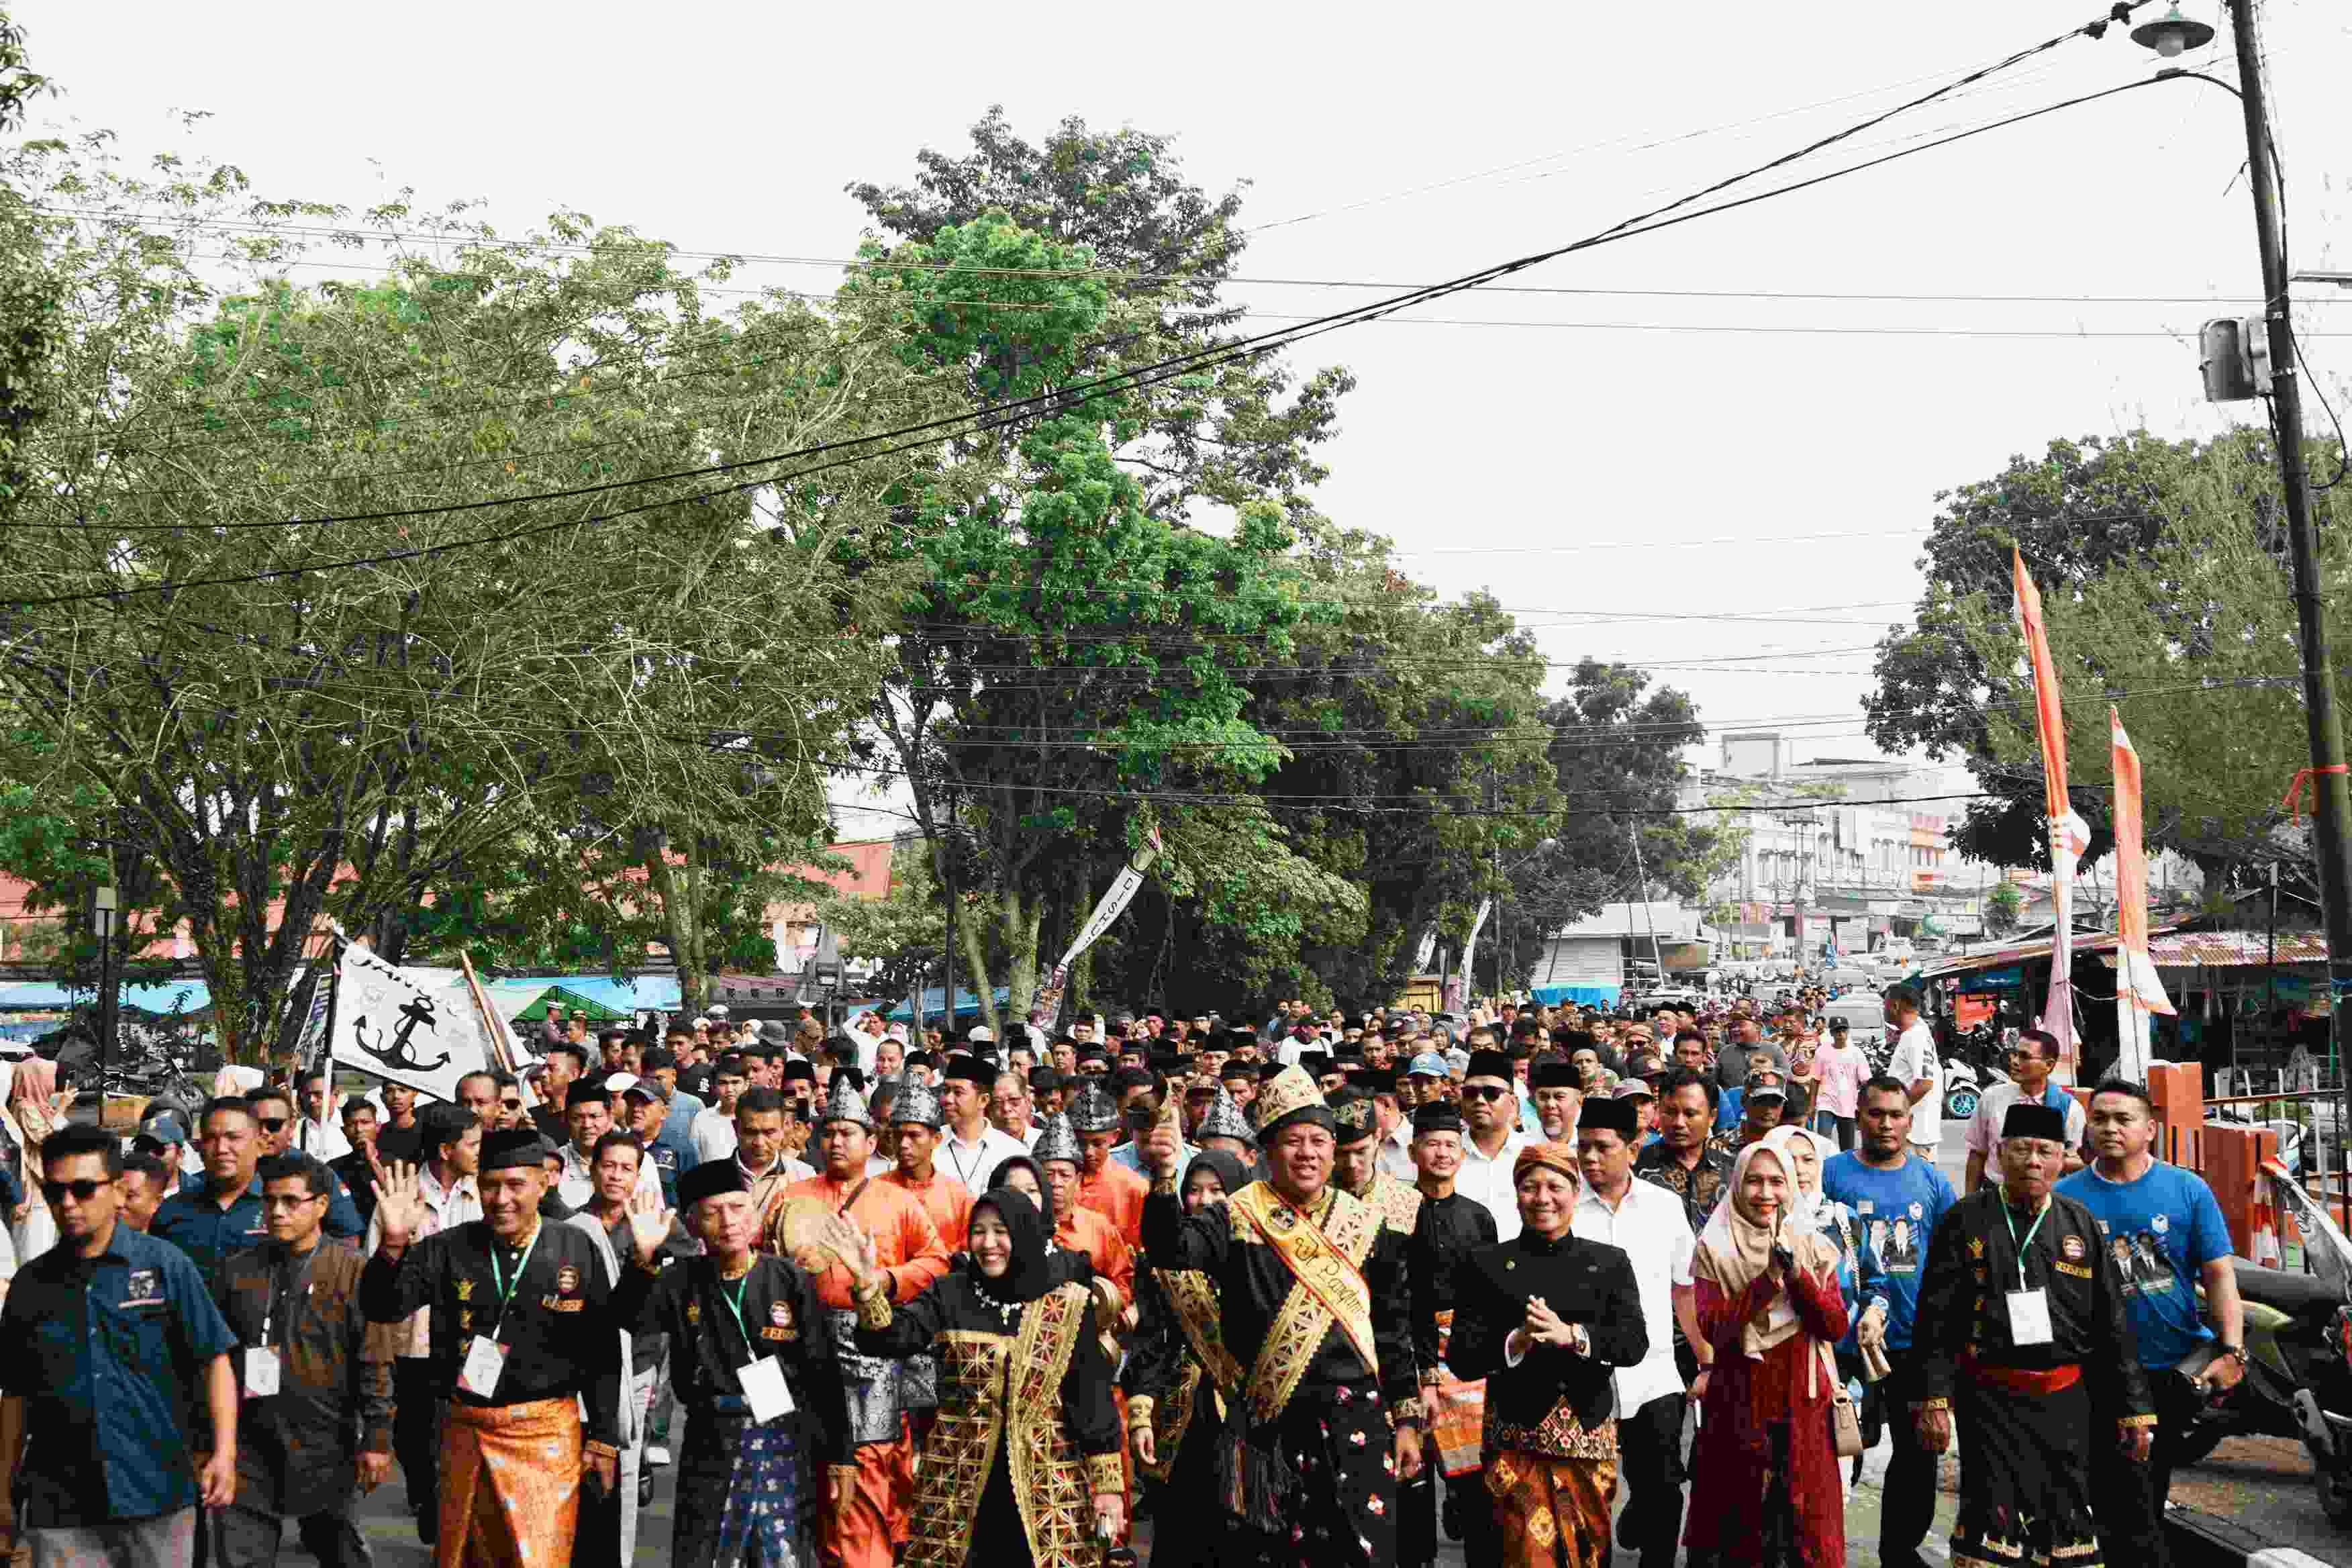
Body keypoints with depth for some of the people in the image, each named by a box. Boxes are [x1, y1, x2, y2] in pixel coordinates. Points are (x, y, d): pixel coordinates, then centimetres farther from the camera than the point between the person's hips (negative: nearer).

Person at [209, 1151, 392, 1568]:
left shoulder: (351, 1272, -5)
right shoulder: (237, 1269, 6)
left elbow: (374, 1365, -6)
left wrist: (376, 1440, -8)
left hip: (324, 1446, -3)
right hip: (247, 1448, 3)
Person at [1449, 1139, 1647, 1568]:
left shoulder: (1610, 1262, 9)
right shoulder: (1486, 1264, 4)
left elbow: (1635, 1342, -3)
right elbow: (1462, 1359, -1)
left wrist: (1571, 1335, -19)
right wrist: (1516, 1342, -19)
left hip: (1590, 1434, 2)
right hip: (1517, 1439, -2)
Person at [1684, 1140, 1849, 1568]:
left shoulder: (1812, 1249, 5)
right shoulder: (1715, 1250, -2)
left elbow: (1836, 1328, -3)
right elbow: (1712, 1329, -14)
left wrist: (1796, 1275, -16)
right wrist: (1769, 1279, -21)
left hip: (1803, 1406, 2)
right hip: (1737, 1405, -2)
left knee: (1803, 1519, 3)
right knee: (1735, 1521, 6)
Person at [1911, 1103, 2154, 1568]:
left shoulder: (2081, 1224, 9)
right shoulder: (1967, 1220, -1)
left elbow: (2113, 1325, 10)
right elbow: (1935, 1320, -3)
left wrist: (2135, 1409, 7)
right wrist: (1934, 1400, -10)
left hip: (2067, 1402, 3)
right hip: (1992, 1401, -3)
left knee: (2070, 1524, 8)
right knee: (1991, 1524, -4)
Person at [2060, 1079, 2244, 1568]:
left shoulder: (2188, 1189, -2)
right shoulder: (2065, 1197, -4)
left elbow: (2219, 1273, -4)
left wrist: (2232, 1350, -14)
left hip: (2181, 1369, 2)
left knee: (2153, 1491, 18)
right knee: (2127, 1514, -3)